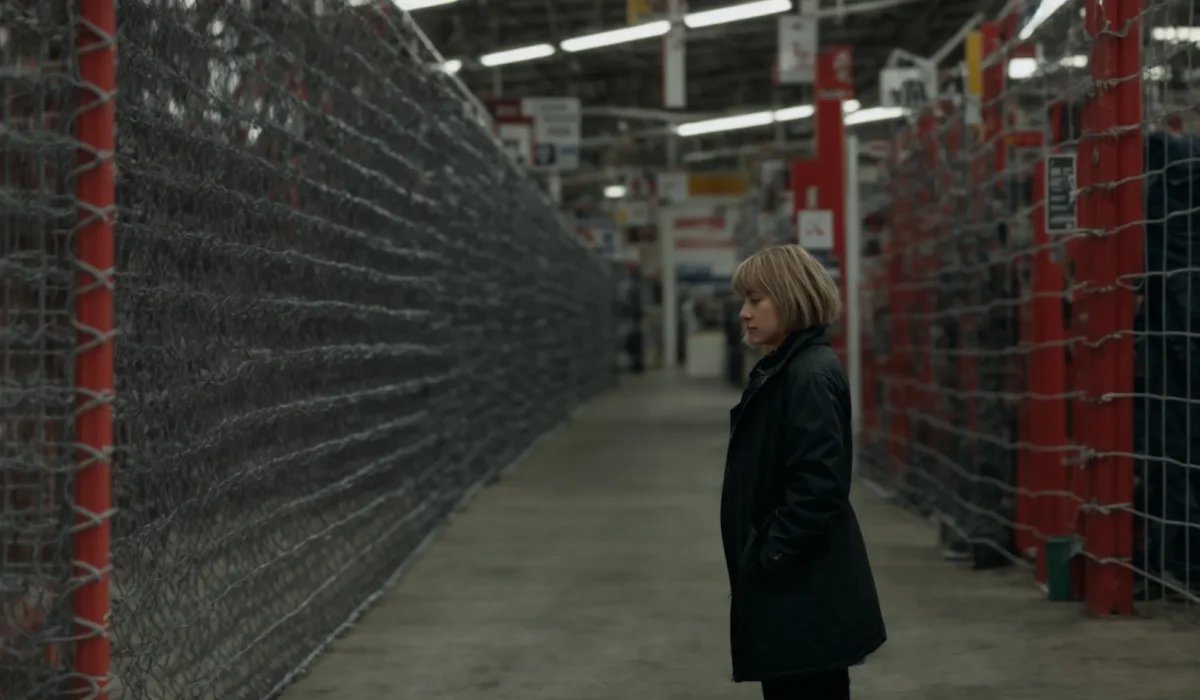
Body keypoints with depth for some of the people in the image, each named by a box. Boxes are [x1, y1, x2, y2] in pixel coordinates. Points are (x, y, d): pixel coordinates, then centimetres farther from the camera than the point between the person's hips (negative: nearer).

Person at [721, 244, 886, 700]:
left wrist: (771, 559, -19)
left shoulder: (810, 375, -17)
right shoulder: (783, 369, 13)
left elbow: (818, 485, -23)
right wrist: (762, 560, 15)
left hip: (804, 589, -10)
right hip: (791, 585, 10)